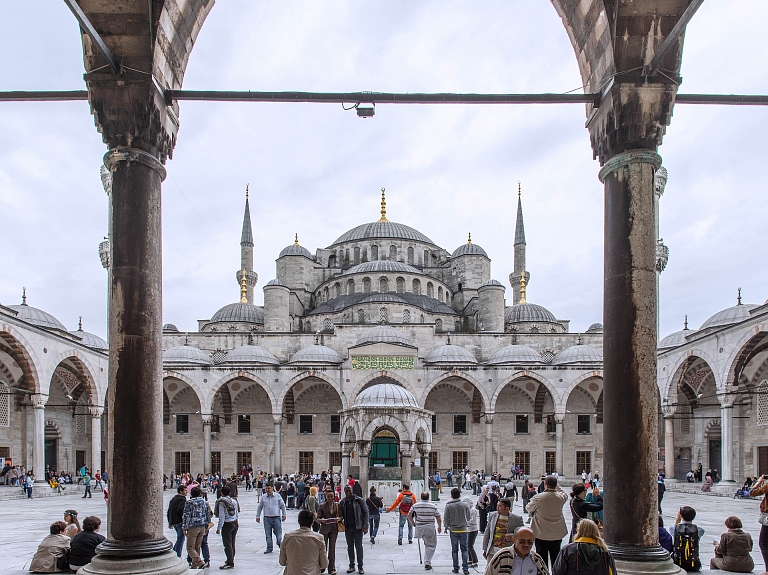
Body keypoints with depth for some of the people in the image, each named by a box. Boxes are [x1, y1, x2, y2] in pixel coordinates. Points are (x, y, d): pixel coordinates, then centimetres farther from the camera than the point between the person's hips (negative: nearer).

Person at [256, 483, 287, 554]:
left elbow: (282, 505, 6)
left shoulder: (277, 496, 1)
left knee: (278, 533, 1)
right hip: (267, 518, 2)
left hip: (276, 518, -2)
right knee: (268, 534, 4)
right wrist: (257, 516, 11)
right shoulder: (263, 497, 4)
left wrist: (284, 514, 4)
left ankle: (281, 545, 18)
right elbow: (259, 507, 13)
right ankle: (269, 548, 14)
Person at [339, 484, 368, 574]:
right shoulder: (342, 502, 4)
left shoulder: (359, 500, -6)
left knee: (359, 547, 1)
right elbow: (341, 514, 11)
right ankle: (352, 565, 21)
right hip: (347, 528, 3)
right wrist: (339, 519, -12)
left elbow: (365, 512, -5)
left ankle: (360, 566, 10)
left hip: (358, 527, -3)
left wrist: (365, 526, -10)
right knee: (350, 547, 11)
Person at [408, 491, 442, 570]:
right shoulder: (433, 506, -4)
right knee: (430, 546, 9)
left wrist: (413, 524, 16)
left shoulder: (415, 506, -1)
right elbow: (438, 518, 0)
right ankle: (427, 563, 6)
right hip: (430, 528, -1)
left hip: (419, 528, 1)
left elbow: (409, 516, 2)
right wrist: (439, 527, 16)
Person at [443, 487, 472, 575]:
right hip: (464, 529, 0)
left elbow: (446, 519, -4)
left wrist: (446, 527, 14)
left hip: (453, 530, 0)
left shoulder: (448, 506, -8)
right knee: (464, 549, 5)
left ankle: (456, 568, 14)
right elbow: (468, 517, 6)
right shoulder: (464, 505, -5)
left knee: (454, 550, 11)